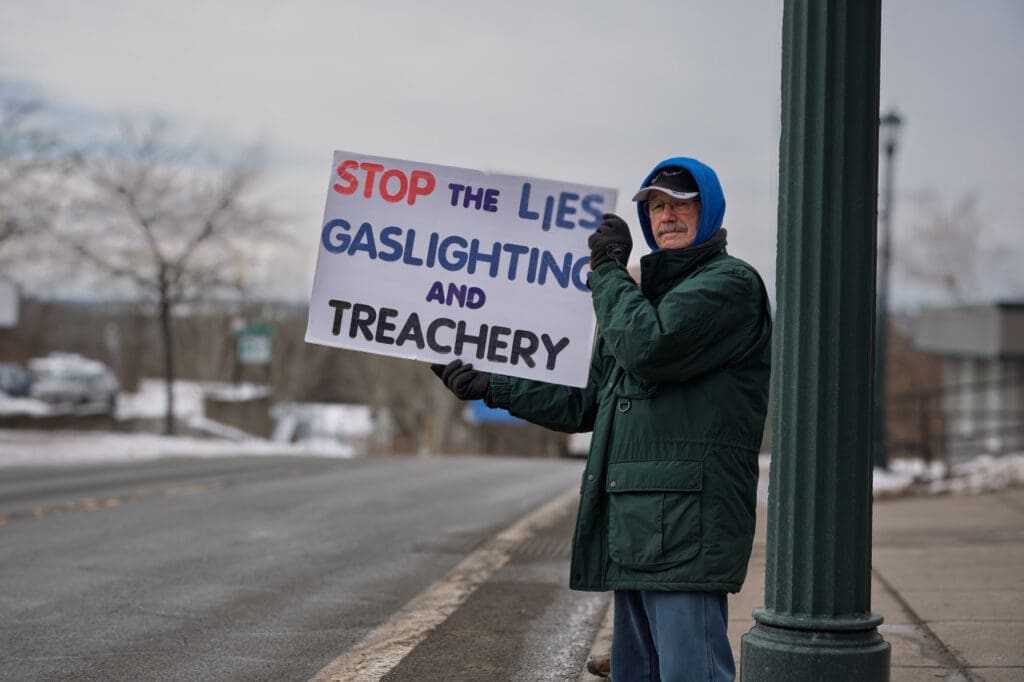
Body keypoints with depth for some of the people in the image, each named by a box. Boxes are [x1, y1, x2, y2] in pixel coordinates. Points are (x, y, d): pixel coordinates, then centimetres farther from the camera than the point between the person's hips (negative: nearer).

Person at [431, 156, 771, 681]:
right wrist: (489, 386, 23)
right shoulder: (650, 292, 25)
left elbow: (648, 348, -20)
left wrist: (608, 270, -4)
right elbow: (587, 401, 26)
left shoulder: (731, 283, -3)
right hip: (634, 527, 9)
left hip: (688, 522, -9)